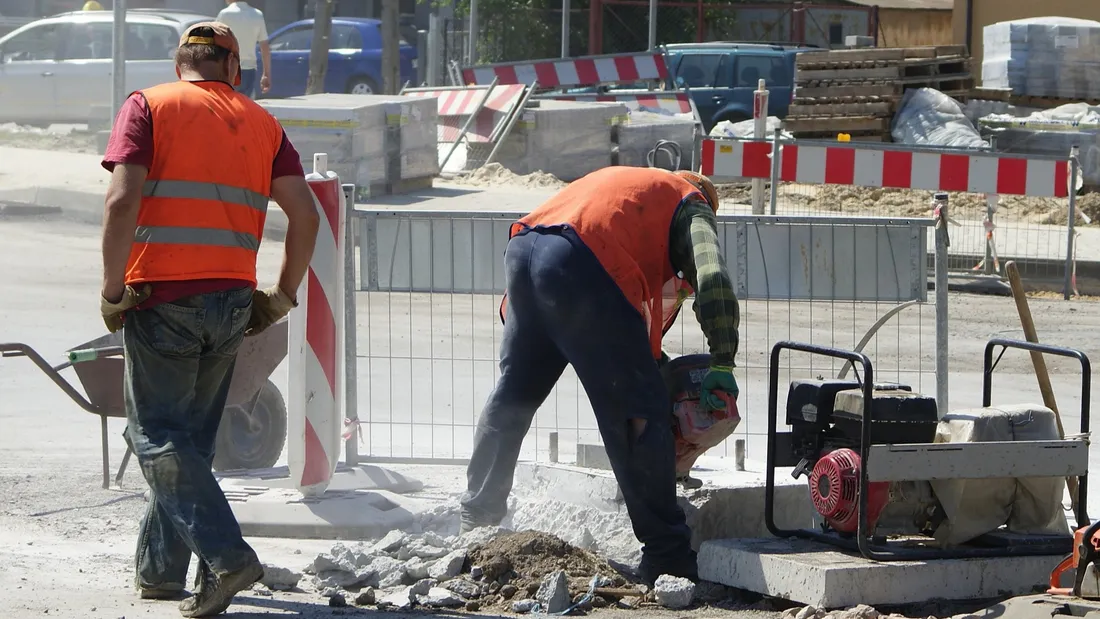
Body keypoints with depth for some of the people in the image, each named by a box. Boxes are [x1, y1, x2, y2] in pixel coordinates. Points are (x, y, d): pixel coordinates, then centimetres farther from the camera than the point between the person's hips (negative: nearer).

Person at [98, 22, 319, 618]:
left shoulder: (147, 106, 1)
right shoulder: (261, 122, 12)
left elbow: (122, 200, -12)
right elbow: (304, 214, 3)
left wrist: (113, 290, -7)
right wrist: (283, 294, 12)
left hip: (162, 296, -4)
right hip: (232, 299, 4)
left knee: (155, 434, -1)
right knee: (191, 436, 17)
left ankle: (227, 555, -16)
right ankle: (159, 569, 22)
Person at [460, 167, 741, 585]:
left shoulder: (620, 180, 40)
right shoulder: (692, 206, 20)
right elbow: (712, 279, 1)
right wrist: (722, 365, 3)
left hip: (523, 251, 7)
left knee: (513, 394, 25)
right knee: (641, 414, -2)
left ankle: (478, 515, 37)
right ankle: (665, 554, -3)